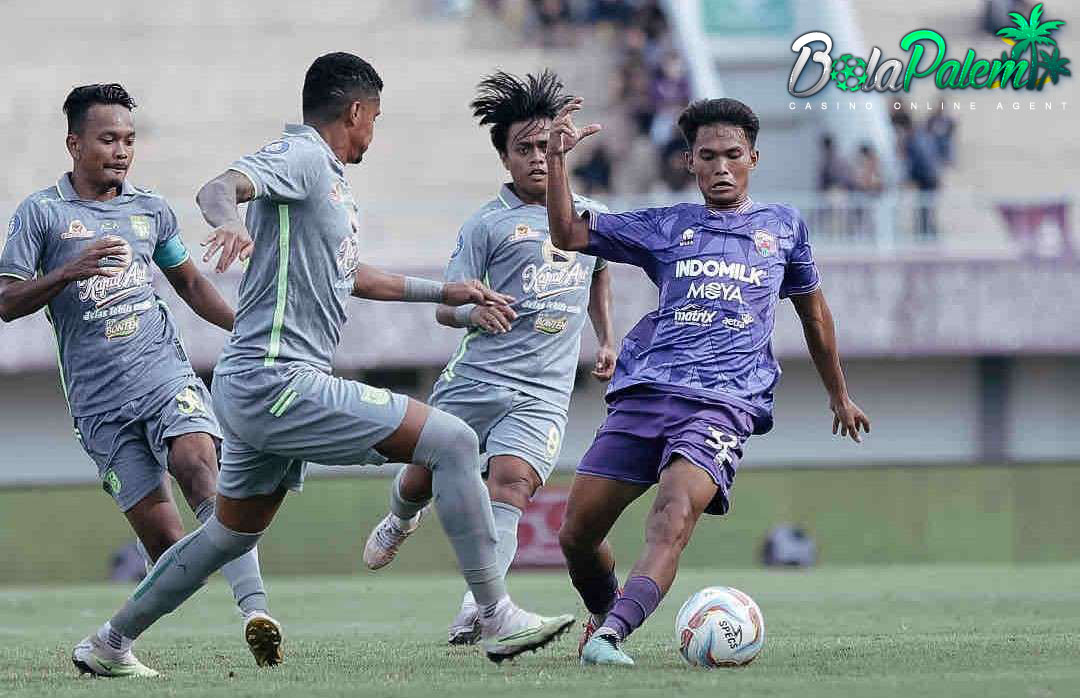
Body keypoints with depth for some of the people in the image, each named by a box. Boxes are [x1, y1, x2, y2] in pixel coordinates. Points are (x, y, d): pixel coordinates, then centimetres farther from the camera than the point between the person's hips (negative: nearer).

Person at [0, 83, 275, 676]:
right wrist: (69, 271, -17)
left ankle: (253, 607, -39)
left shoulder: (151, 210, 15)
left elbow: (189, 282, 29)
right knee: (164, 540, -10)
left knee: (199, 466, -28)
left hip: (168, 376, 2)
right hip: (100, 402, -2)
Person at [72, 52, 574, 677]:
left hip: (252, 390, 11)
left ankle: (112, 641, 33)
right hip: (278, 383, -11)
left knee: (233, 534, 24)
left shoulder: (331, 179, 21)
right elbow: (218, 188, -28)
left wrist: (445, 292, 43)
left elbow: (347, 275, 38)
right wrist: (231, 221, -51)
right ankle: (498, 619, -14)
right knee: (453, 441, -14)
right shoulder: (302, 157, -9)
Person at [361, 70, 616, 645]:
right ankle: (401, 521, 44)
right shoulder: (488, 224, 2)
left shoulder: (591, 216, 15)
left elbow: (600, 273, 37)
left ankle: (476, 611, -31)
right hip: (475, 380, -1)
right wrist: (472, 312, -23)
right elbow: (444, 307, -1)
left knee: (510, 484, -21)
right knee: (420, 480, 5)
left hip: (543, 393, 1)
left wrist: (607, 339, 29)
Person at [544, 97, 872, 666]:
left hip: (725, 401, -2)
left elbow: (812, 310, 32)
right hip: (644, 391, 2)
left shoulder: (783, 226, 20)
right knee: (577, 535, -2)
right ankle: (603, 614, 28)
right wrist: (557, 159, 0)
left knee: (673, 518, -30)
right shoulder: (665, 227, 18)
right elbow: (568, 235, 13)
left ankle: (609, 635, -44)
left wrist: (839, 396, 38)